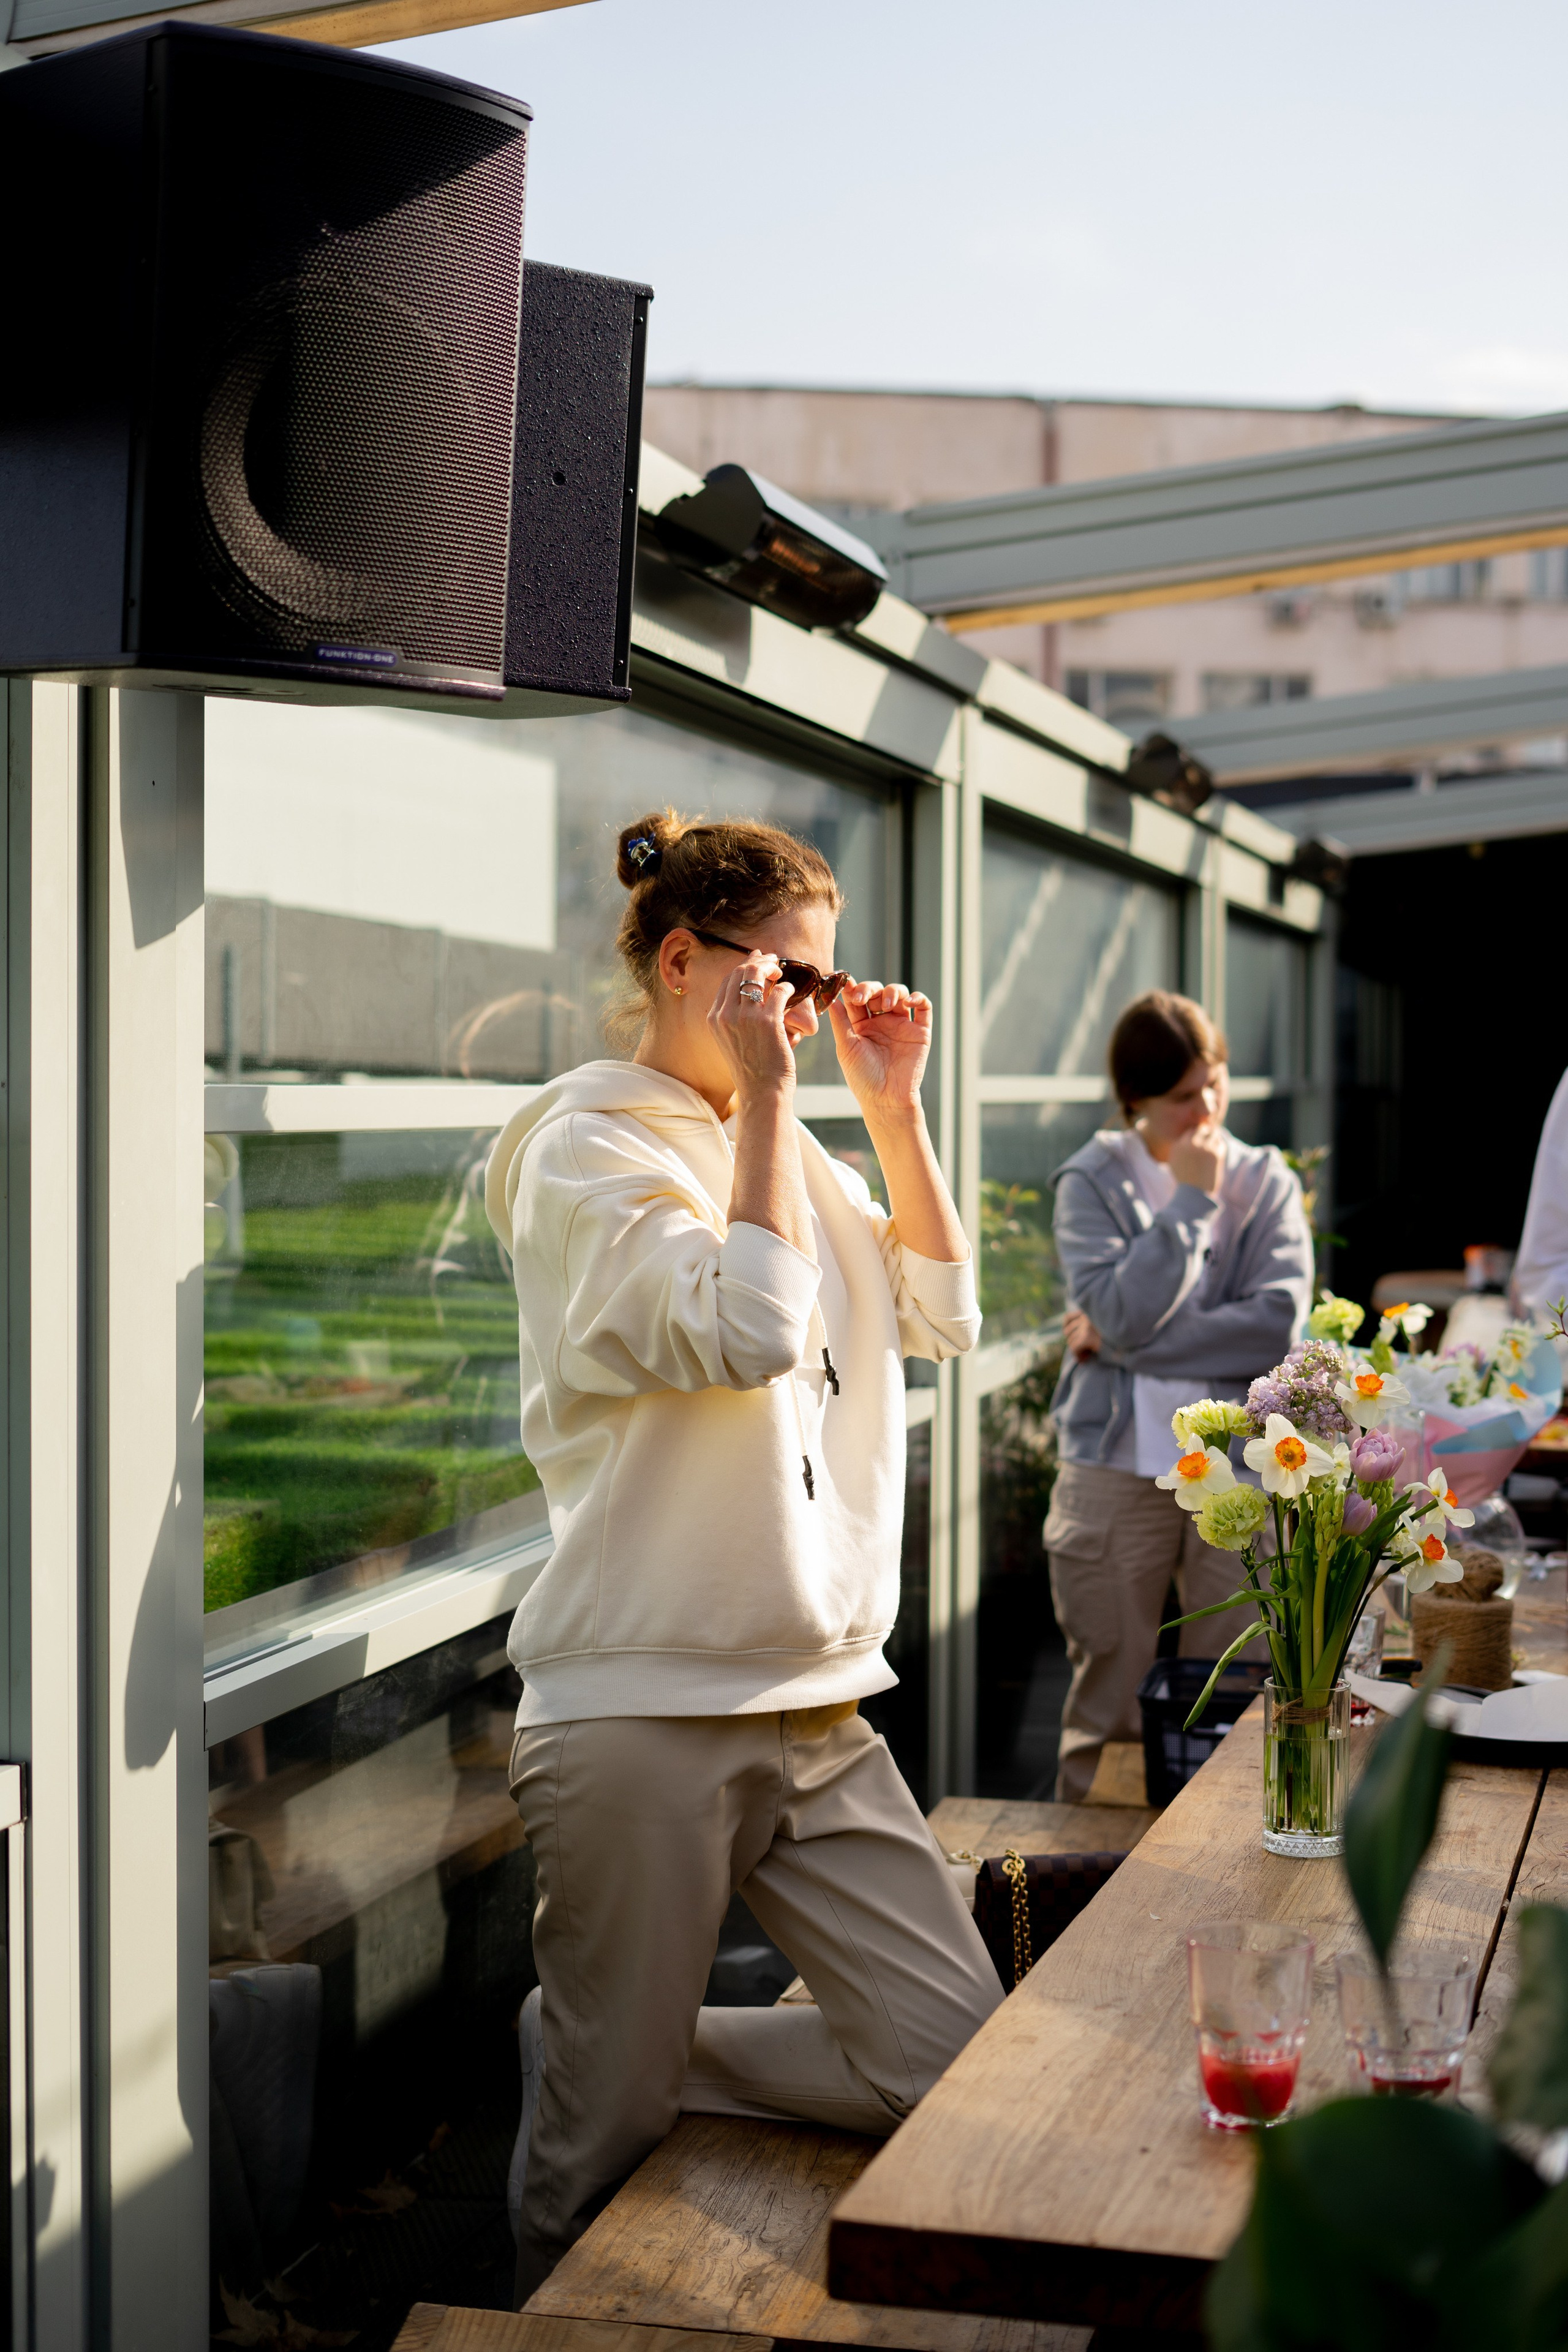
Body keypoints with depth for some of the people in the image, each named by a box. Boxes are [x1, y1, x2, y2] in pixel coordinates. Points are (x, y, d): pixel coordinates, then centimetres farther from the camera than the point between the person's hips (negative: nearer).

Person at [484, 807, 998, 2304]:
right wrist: (762, 1093, -15)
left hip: (820, 1705, 8)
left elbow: (937, 1319, 14)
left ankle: (594, 2048, 17)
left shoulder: (782, 1148, 17)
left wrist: (893, 1107, 9)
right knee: (609, 2147, 2)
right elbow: (747, 1331, -22)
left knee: (958, 2061, 3)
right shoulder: (591, 1147, -7)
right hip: (644, 1716, -7)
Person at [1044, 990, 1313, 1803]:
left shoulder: (1267, 1182, 6)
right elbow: (1121, 1314, -14)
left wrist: (1126, 1340, -10)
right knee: (1108, 1704, 6)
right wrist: (1192, 1201, -10)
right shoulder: (1092, 1183, 3)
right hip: (1117, 1469, -1)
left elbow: (1278, 1324, -9)